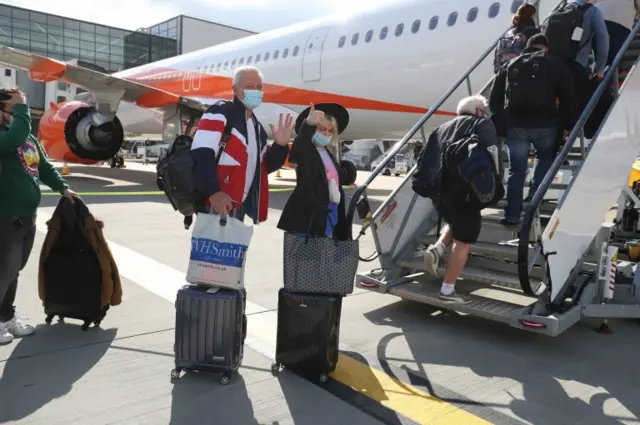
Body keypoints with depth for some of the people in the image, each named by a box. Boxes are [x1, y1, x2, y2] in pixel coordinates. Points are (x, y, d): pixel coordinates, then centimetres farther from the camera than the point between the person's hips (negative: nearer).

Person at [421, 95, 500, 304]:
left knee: (454, 223, 31)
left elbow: (426, 156, 20)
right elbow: (491, 152, -10)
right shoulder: (483, 123, 9)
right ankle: (447, 291, 8)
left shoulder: (444, 126, 24)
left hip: (437, 187, 6)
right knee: (463, 241, 5)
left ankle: (437, 249, 5)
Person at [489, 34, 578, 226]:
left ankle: (512, 216, 9)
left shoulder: (510, 65, 19)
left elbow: (494, 99, 14)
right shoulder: (556, 64, 13)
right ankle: (534, 196, 14)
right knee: (547, 156, 27)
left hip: (514, 125, 2)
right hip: (544, 123, -1)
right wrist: (569, 126, 13)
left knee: (516, 171, 10)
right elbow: (569, 99, 6)